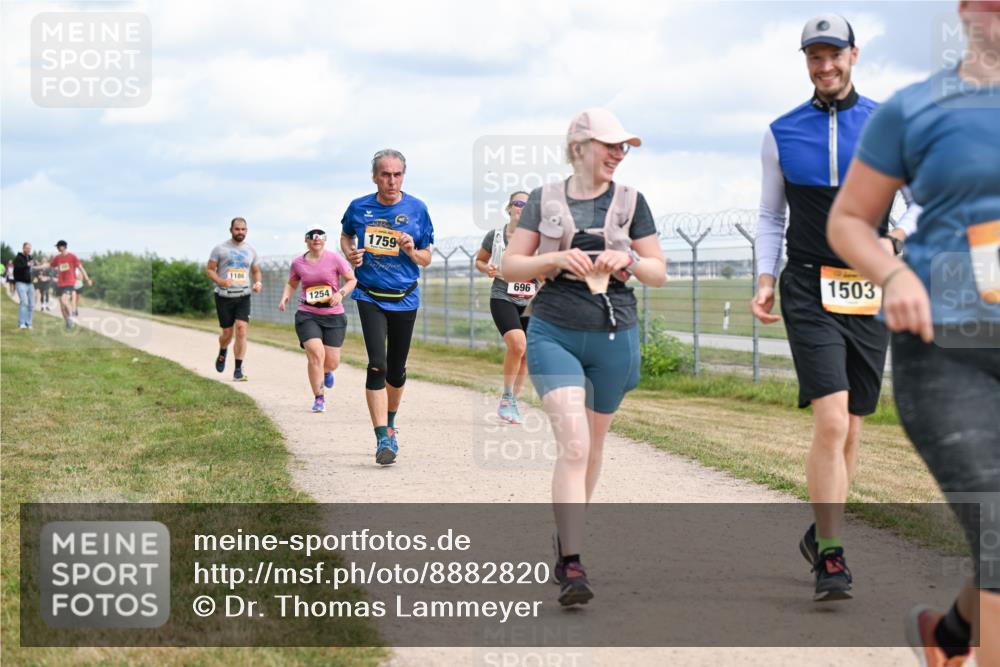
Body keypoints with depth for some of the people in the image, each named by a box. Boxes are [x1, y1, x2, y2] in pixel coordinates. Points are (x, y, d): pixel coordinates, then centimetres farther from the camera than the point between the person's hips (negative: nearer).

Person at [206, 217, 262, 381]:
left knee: (242, 330, -13)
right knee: (227, 333, 4)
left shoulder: (250, 250, 10)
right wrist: (221, 281, -20)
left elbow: (256, 271, 20)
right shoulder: (220, 249, -1)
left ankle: (238, 371, -10)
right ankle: (222, 353, 40)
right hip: (224, 296, -2)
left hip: (243, 296, 2)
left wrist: (258, 283, -2)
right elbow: (209, 270, -1)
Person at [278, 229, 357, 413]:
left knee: (332, 362, 3)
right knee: (316, 353, -20)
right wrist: (285, 297, 1)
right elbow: (291, 284, 21)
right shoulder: (298, 263, 4)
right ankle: (319, 398, -8)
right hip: (307, 315, 0)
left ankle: (326, 371, 44)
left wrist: (341, 293, -16)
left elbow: (352, 280, 1)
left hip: (333, 316, 0)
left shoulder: (334, 259, -4)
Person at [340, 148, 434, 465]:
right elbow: (345, 235, 19)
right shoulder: (359, 208, -3)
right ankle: (383, 439, -17)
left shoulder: (417, 209, -3)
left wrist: (412, 252, -17)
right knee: (377, 365, -16)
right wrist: (350, 253, -2)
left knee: (396, 370, 12)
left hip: (404, 299, 2)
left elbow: (427, 258, 5)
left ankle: (390, 424, 37)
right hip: (370, 297, -1)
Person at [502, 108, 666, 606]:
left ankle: (566, 535, 36)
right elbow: (509, 266, 2)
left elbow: (659, 273, 7)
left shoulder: (630, 202, 5)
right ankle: (572, 565, -19)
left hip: (613, 338, 2)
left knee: (591, 445, 14)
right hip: (554, 334, -2)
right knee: (572, 443, -16)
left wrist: (628, 260, -14)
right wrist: (554, 258, -15)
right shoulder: (544, 200, 3)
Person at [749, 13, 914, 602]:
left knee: (850, 430, 7)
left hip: (869, 293, 2)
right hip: (810, 292, -2)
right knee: (831, 422, -16)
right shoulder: (783, 133, 6)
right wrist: (766, 281, 2)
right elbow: (771, 217, 14)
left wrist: (895, 238, -10)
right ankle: (832, 559, -12)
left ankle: (821, 533, 26)